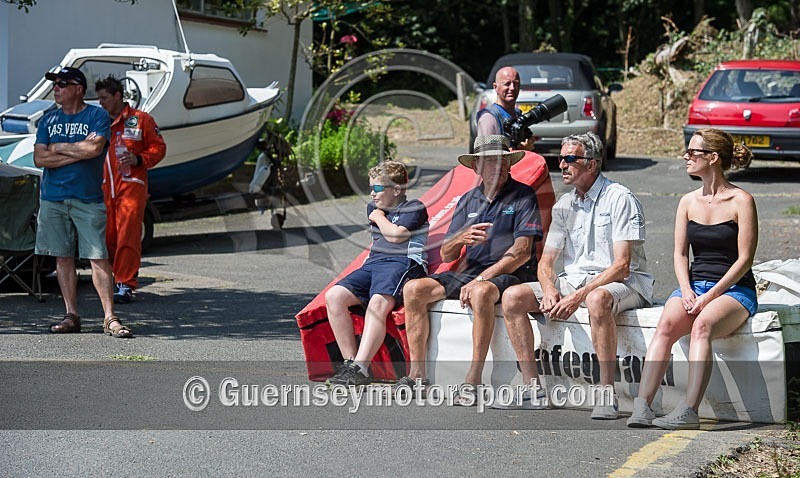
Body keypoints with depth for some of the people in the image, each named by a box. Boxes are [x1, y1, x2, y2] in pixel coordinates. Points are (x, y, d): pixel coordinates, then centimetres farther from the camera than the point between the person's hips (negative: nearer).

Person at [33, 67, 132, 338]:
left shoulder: (97, 115, 1)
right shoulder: (49, 120, 12)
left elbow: (94, 148, -15)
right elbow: (39, 158, 1)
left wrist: (58, 147, -4)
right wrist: (78, 152, -7)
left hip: (88, 198, -4)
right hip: (53, 198, 4)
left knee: (99, 257, -7)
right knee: (63, 257, 6)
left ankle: (110, 318, -7)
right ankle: (71, 316, 12)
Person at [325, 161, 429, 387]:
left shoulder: (414, 208, 6)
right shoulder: (373, 208, 29)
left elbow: (396, 235, -8)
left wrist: (380, 217, 7)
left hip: (403, 262, -8)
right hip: (372, 264, 8)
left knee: (378, 303, -36)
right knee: (334, 296, -20)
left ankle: (359, 369, -47)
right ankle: (350, 362, -23)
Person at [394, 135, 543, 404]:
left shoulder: (522, 197, -2)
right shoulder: (468, 201, 15)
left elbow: (521, 252, -12)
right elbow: (446, 255, 11)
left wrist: (479, 281, -19)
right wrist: (461, 238, -14)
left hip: (506, 275, -6)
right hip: (468, 272, 6)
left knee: (481, 293, -39)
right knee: (414, 289, -13)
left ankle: (473, 380, -36)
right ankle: (417, 374, -12)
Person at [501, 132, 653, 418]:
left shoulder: (620, 199, -10)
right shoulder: (564, 206, 12)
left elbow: (622, 265, -17)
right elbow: (546, 261, 12)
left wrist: (579, 296, -26)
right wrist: (550, 290, -12)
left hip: (621, 284, -7)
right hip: (572, 280, 7)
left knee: (597, 299, -42)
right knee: (513, 297, -10)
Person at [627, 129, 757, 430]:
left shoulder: (741, 201, -4)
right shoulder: (688, 202, 13)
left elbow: (745, 259, -8)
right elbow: (680, 253, 10)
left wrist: (710, 296, -16)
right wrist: (687, 291, -9)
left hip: (734, 289, -4)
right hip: (694, 284, 4)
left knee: (702, 325, -36)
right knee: (666, 325, -28)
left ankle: (688, 411, -45)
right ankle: (642, 406, -40)